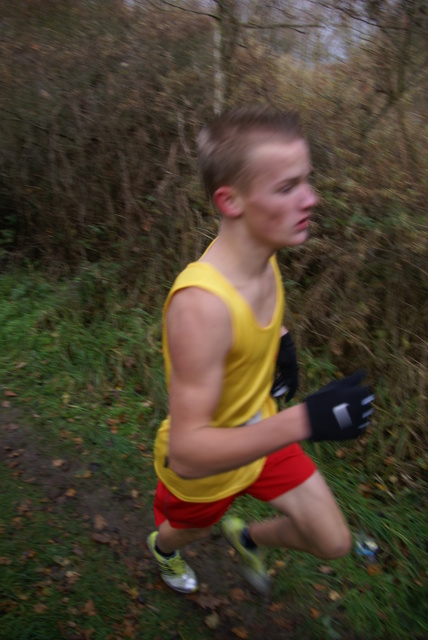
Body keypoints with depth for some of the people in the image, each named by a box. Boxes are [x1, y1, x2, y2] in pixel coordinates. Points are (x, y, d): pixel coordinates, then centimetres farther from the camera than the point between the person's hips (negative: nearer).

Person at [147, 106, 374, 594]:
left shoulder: (264, 258, -14)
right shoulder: (201, 304, -41)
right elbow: (186, 454, -38)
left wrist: (282, 340, -5)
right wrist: (304, 421, -46)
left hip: (262, 434, 6)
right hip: (202, 469, -5)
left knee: (333, 544, 14)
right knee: (186, 532, 28)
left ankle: (246, 537, 44)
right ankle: (162, 549, 68)